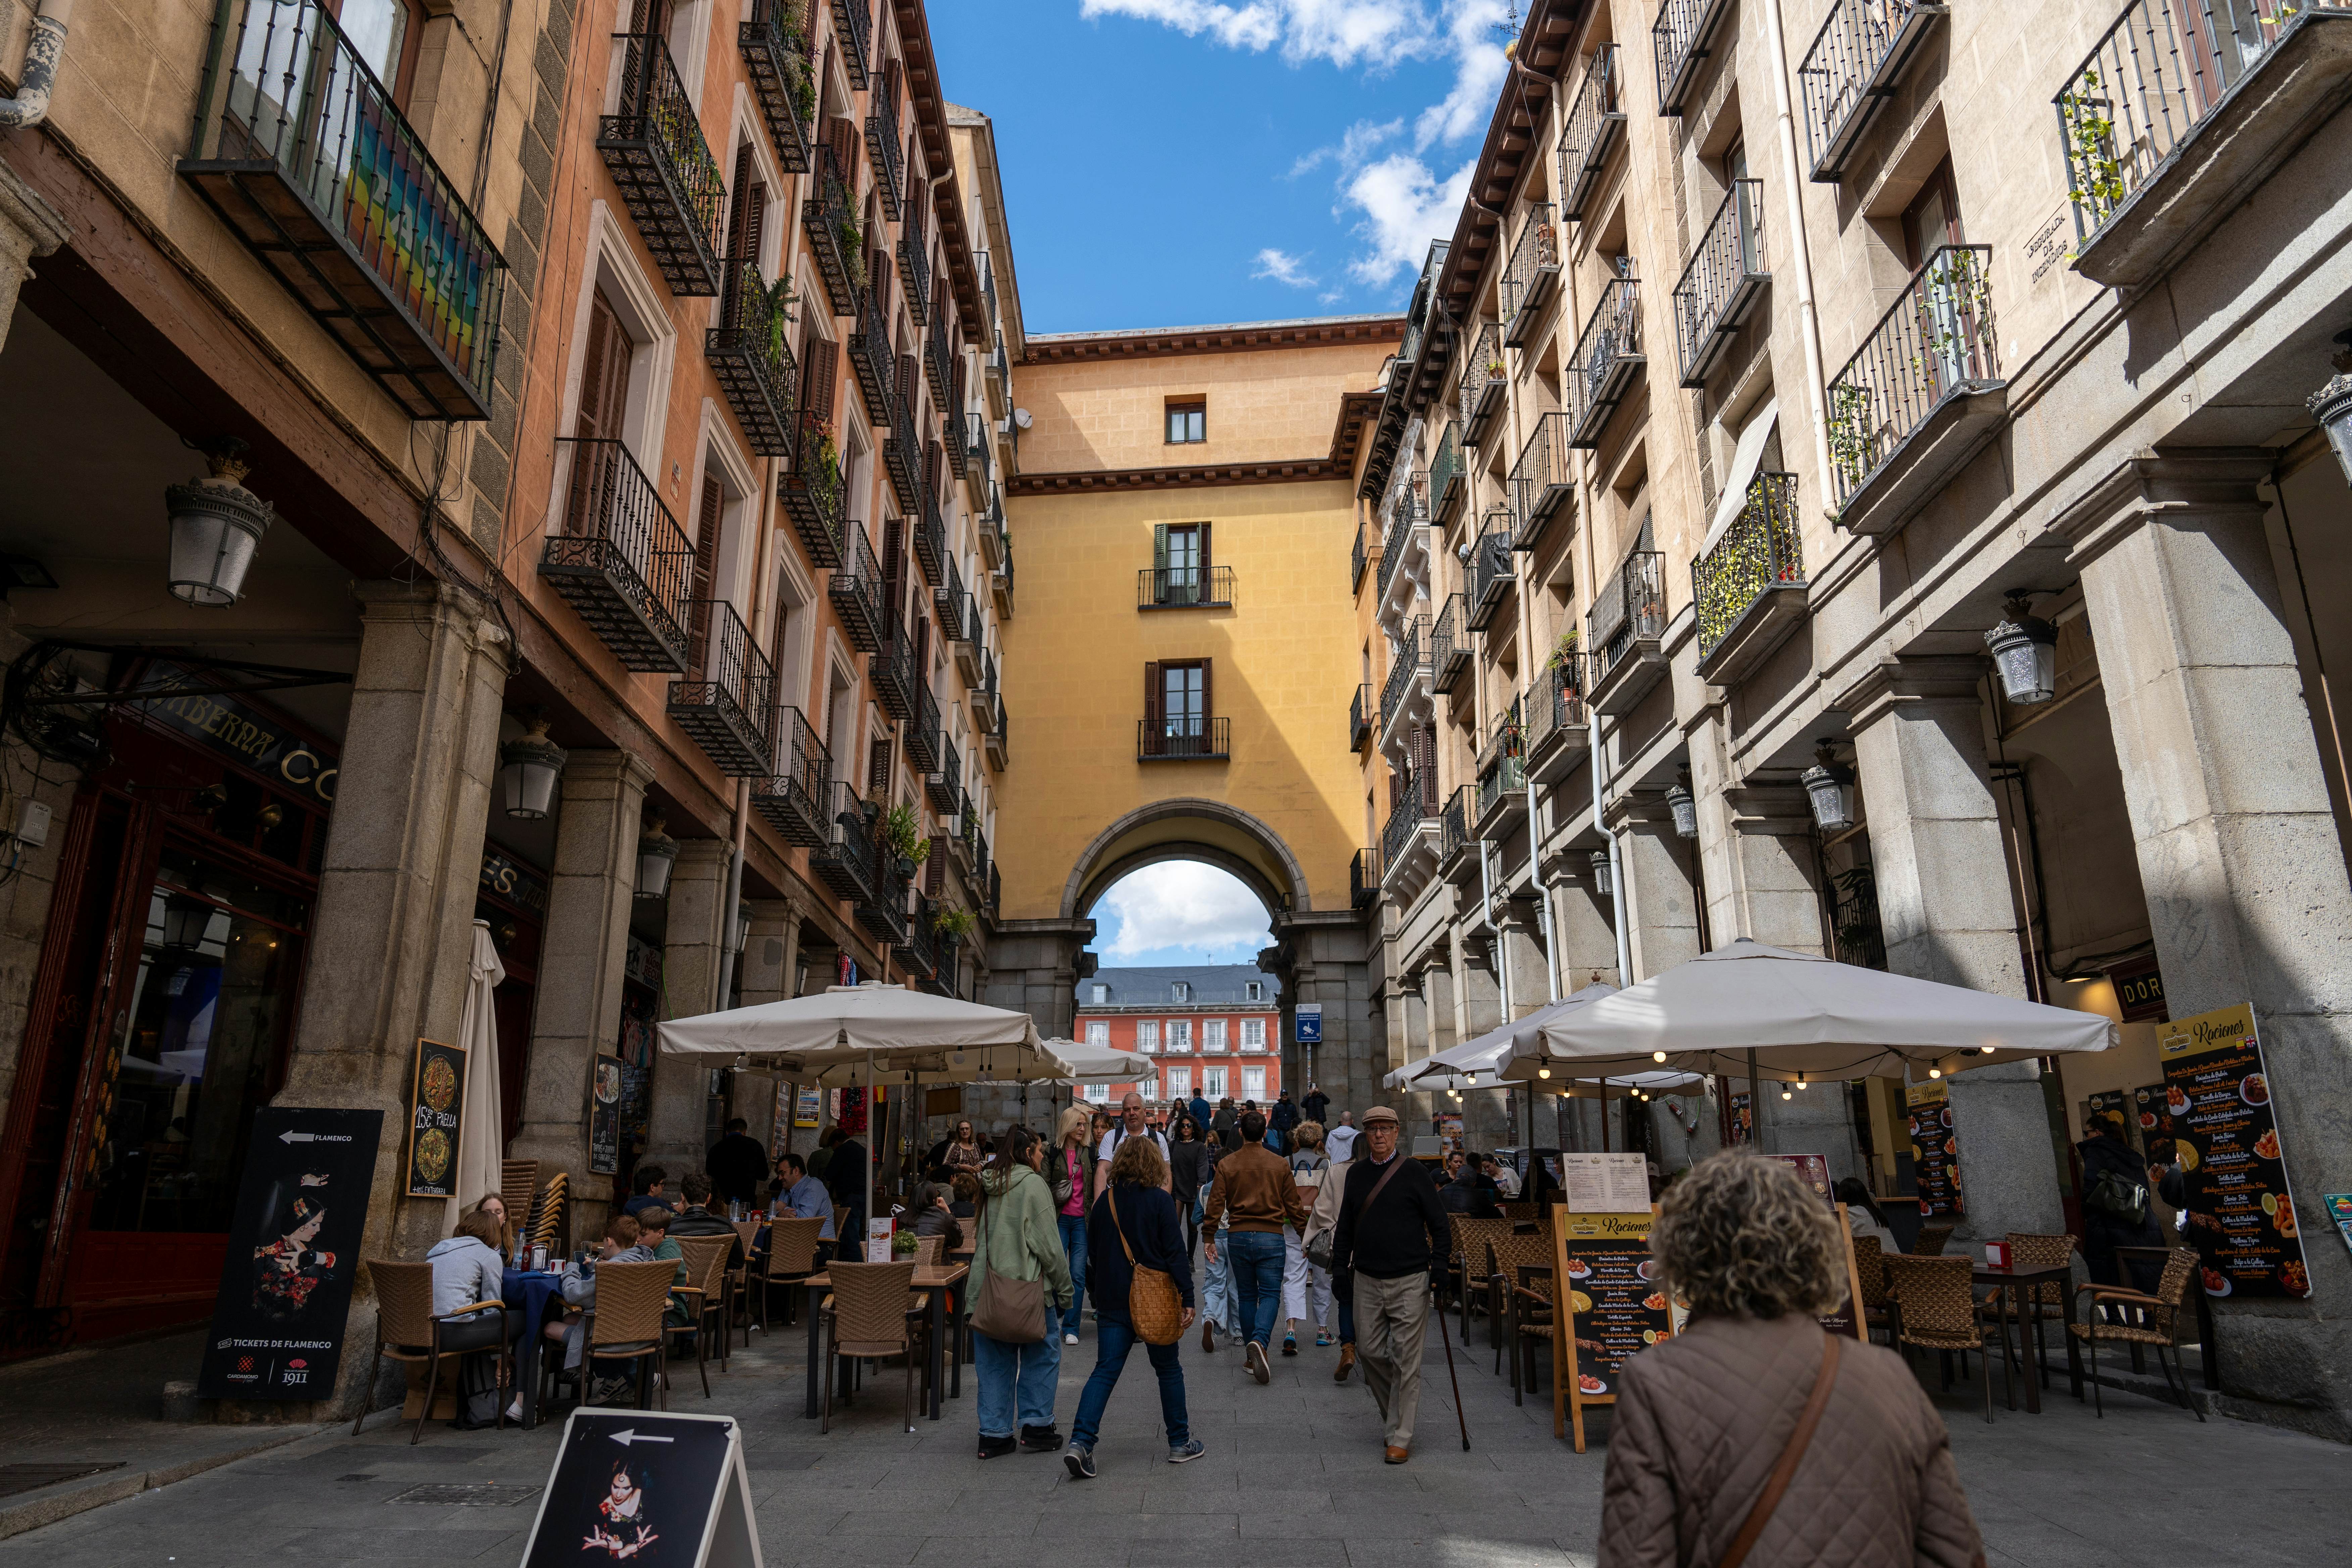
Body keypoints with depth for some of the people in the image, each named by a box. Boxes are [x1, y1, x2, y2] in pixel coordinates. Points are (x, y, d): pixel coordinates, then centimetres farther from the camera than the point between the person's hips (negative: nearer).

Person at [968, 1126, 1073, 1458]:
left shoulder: (988, 1184, 11)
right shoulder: (1032, 1184, -11)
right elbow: (1047, 1243, -13)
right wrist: (1065, 1288, -6)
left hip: (986, 1283, 7)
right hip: (1025, 1283, -7)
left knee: (994, 1360, 12)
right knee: (1041, 1353, 9)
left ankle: (994, 1435, 16)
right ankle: (1036, 1426, 13)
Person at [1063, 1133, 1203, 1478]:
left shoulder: (1103, 1203, 4)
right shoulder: (1160, 1200, -10)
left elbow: (1093, 1252, 12)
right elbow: (1176, 1253, -13)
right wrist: (1187, 1299, -10)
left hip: (1111, 1301, 3)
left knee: (1105, 1371, 4)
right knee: (1168, 1369, 13)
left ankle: (1081, 1442, -11)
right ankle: (1180, 1443, 23)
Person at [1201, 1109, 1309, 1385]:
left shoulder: (1226, 1164, 0)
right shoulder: (1278, 1164, 0)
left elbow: (1216, 1204, -2)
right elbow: (1293, 1204, 4)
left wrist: (1210, 1238, 4)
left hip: (1238, 1237, 2)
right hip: (1271, 1237, -2)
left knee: (1247, 1295, 14)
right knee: (1270, 1294, 1)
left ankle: (1250, 1357, 17)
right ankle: (1260, 1341, -24)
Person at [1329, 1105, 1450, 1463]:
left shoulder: (1413, 1171, -5)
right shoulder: (1356, 1173, 8)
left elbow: (1439, 1223, -2)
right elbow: (1345, 1226, 16)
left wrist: (1438, 1268, -7)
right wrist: (1340, 1268, 12)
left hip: (1409, 1281, -4)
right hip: (1367, 1280, 4)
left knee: (1406, 1361, -1)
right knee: (1369, 1351, 8)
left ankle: (1401, 1439, 9)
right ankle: (1395, 1414, 31)